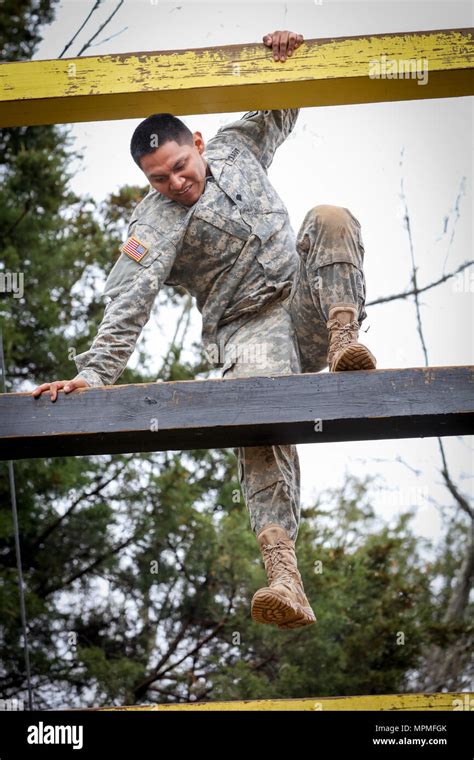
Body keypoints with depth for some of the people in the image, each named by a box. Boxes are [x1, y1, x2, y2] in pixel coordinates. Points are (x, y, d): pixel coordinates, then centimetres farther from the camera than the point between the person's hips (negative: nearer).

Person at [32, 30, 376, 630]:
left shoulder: (235, 149, 13)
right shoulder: (155, 226, -6)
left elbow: (278, 113, 31)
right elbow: (129, 304, -18)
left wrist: (283, 58, 11)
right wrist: (93, 372, -32)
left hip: (306, 303, 5)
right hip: (250, 329, -5)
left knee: (330, 220, -19)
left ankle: (343, 341, -36)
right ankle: (283, 572, -50)